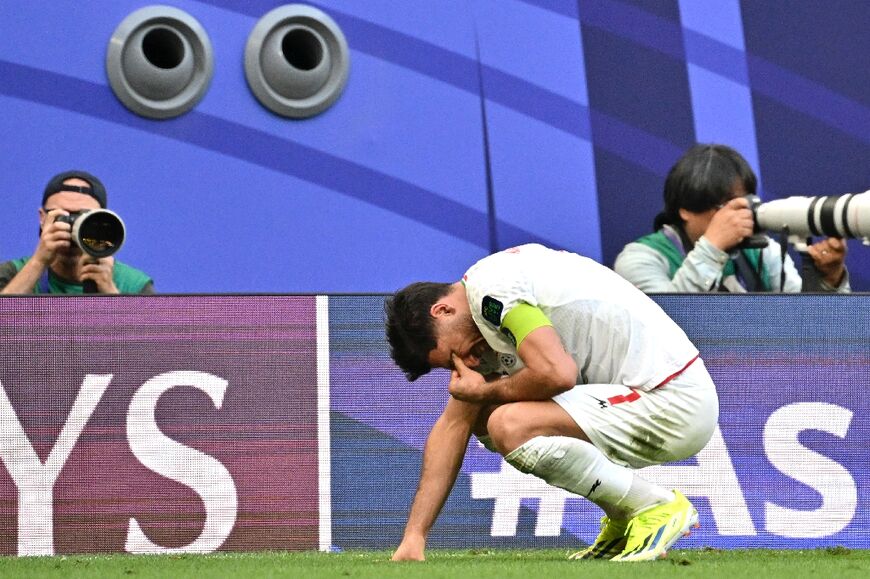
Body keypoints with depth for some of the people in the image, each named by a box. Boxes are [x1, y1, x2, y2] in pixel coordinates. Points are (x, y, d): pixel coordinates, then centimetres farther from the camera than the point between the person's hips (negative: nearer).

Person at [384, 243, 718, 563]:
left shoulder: (491, 291, -15)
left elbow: (557, 373, -27)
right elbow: (454, 423, 17)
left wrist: (484, 392, -7)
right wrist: (414, 536, 12)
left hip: (676, 404, -10)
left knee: (511, 427, -25)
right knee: (485, 419, 14)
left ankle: (658, 508, -8)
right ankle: (624, 521, 14)